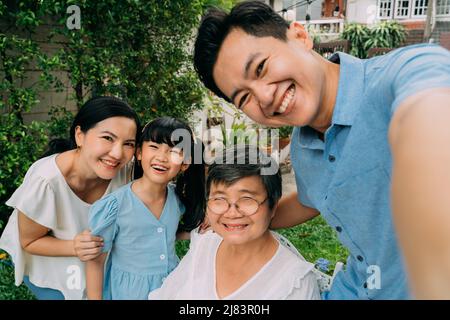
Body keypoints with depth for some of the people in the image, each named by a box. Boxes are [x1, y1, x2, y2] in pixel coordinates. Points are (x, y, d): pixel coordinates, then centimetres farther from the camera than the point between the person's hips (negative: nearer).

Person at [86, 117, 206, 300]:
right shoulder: (113, 207, -23)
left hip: (172, 286, 5)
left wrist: (200, 229, -4)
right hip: (127, 292, -4)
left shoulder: (179, 198, -9)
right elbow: (95, 262, -14)